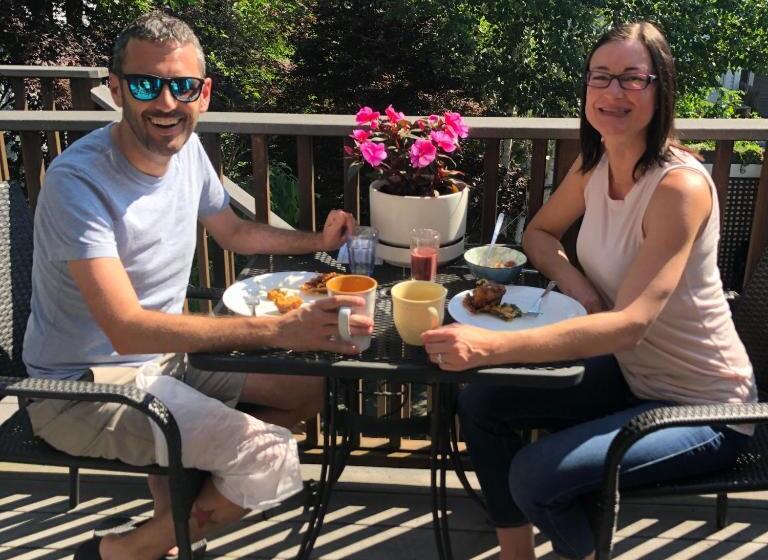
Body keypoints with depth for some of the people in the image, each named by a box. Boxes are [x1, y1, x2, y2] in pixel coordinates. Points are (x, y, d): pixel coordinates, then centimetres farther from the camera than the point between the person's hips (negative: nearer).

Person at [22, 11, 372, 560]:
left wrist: (318, 240, 6)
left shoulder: (187, 149, -1)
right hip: (85, 387, -8)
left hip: (168, 357, 8)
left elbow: (234, 231, 19)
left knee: (311, 388, 6)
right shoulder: (77, 180, -25)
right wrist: (278, 328, -40)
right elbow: (127, 329, -33)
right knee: (269, 457, -21)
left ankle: (176, 473, 9)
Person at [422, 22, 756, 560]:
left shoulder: (681, 186, -26)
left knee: (537, 475, -22)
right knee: (480, 403, -2)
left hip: (703, 406, -7)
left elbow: (631, 323, -35)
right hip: (630, 373, 7)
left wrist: (492, 345, -45)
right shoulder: (594, 164, -3)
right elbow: (540, 232, 12)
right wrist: (575, 283, -11)